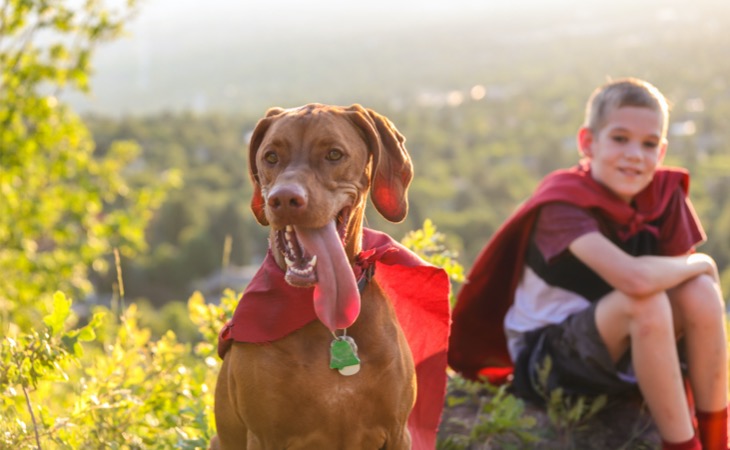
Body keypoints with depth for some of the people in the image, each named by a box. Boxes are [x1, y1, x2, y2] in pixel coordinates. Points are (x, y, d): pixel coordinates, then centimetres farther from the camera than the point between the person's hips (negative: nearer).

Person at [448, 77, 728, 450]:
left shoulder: (665, 195, -6)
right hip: (546, 357, -6)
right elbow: (635, 278, -39)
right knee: (646, 302, -33)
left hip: (621, 345, 6)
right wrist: (699, 263, -21)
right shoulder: (564, 203, -24)